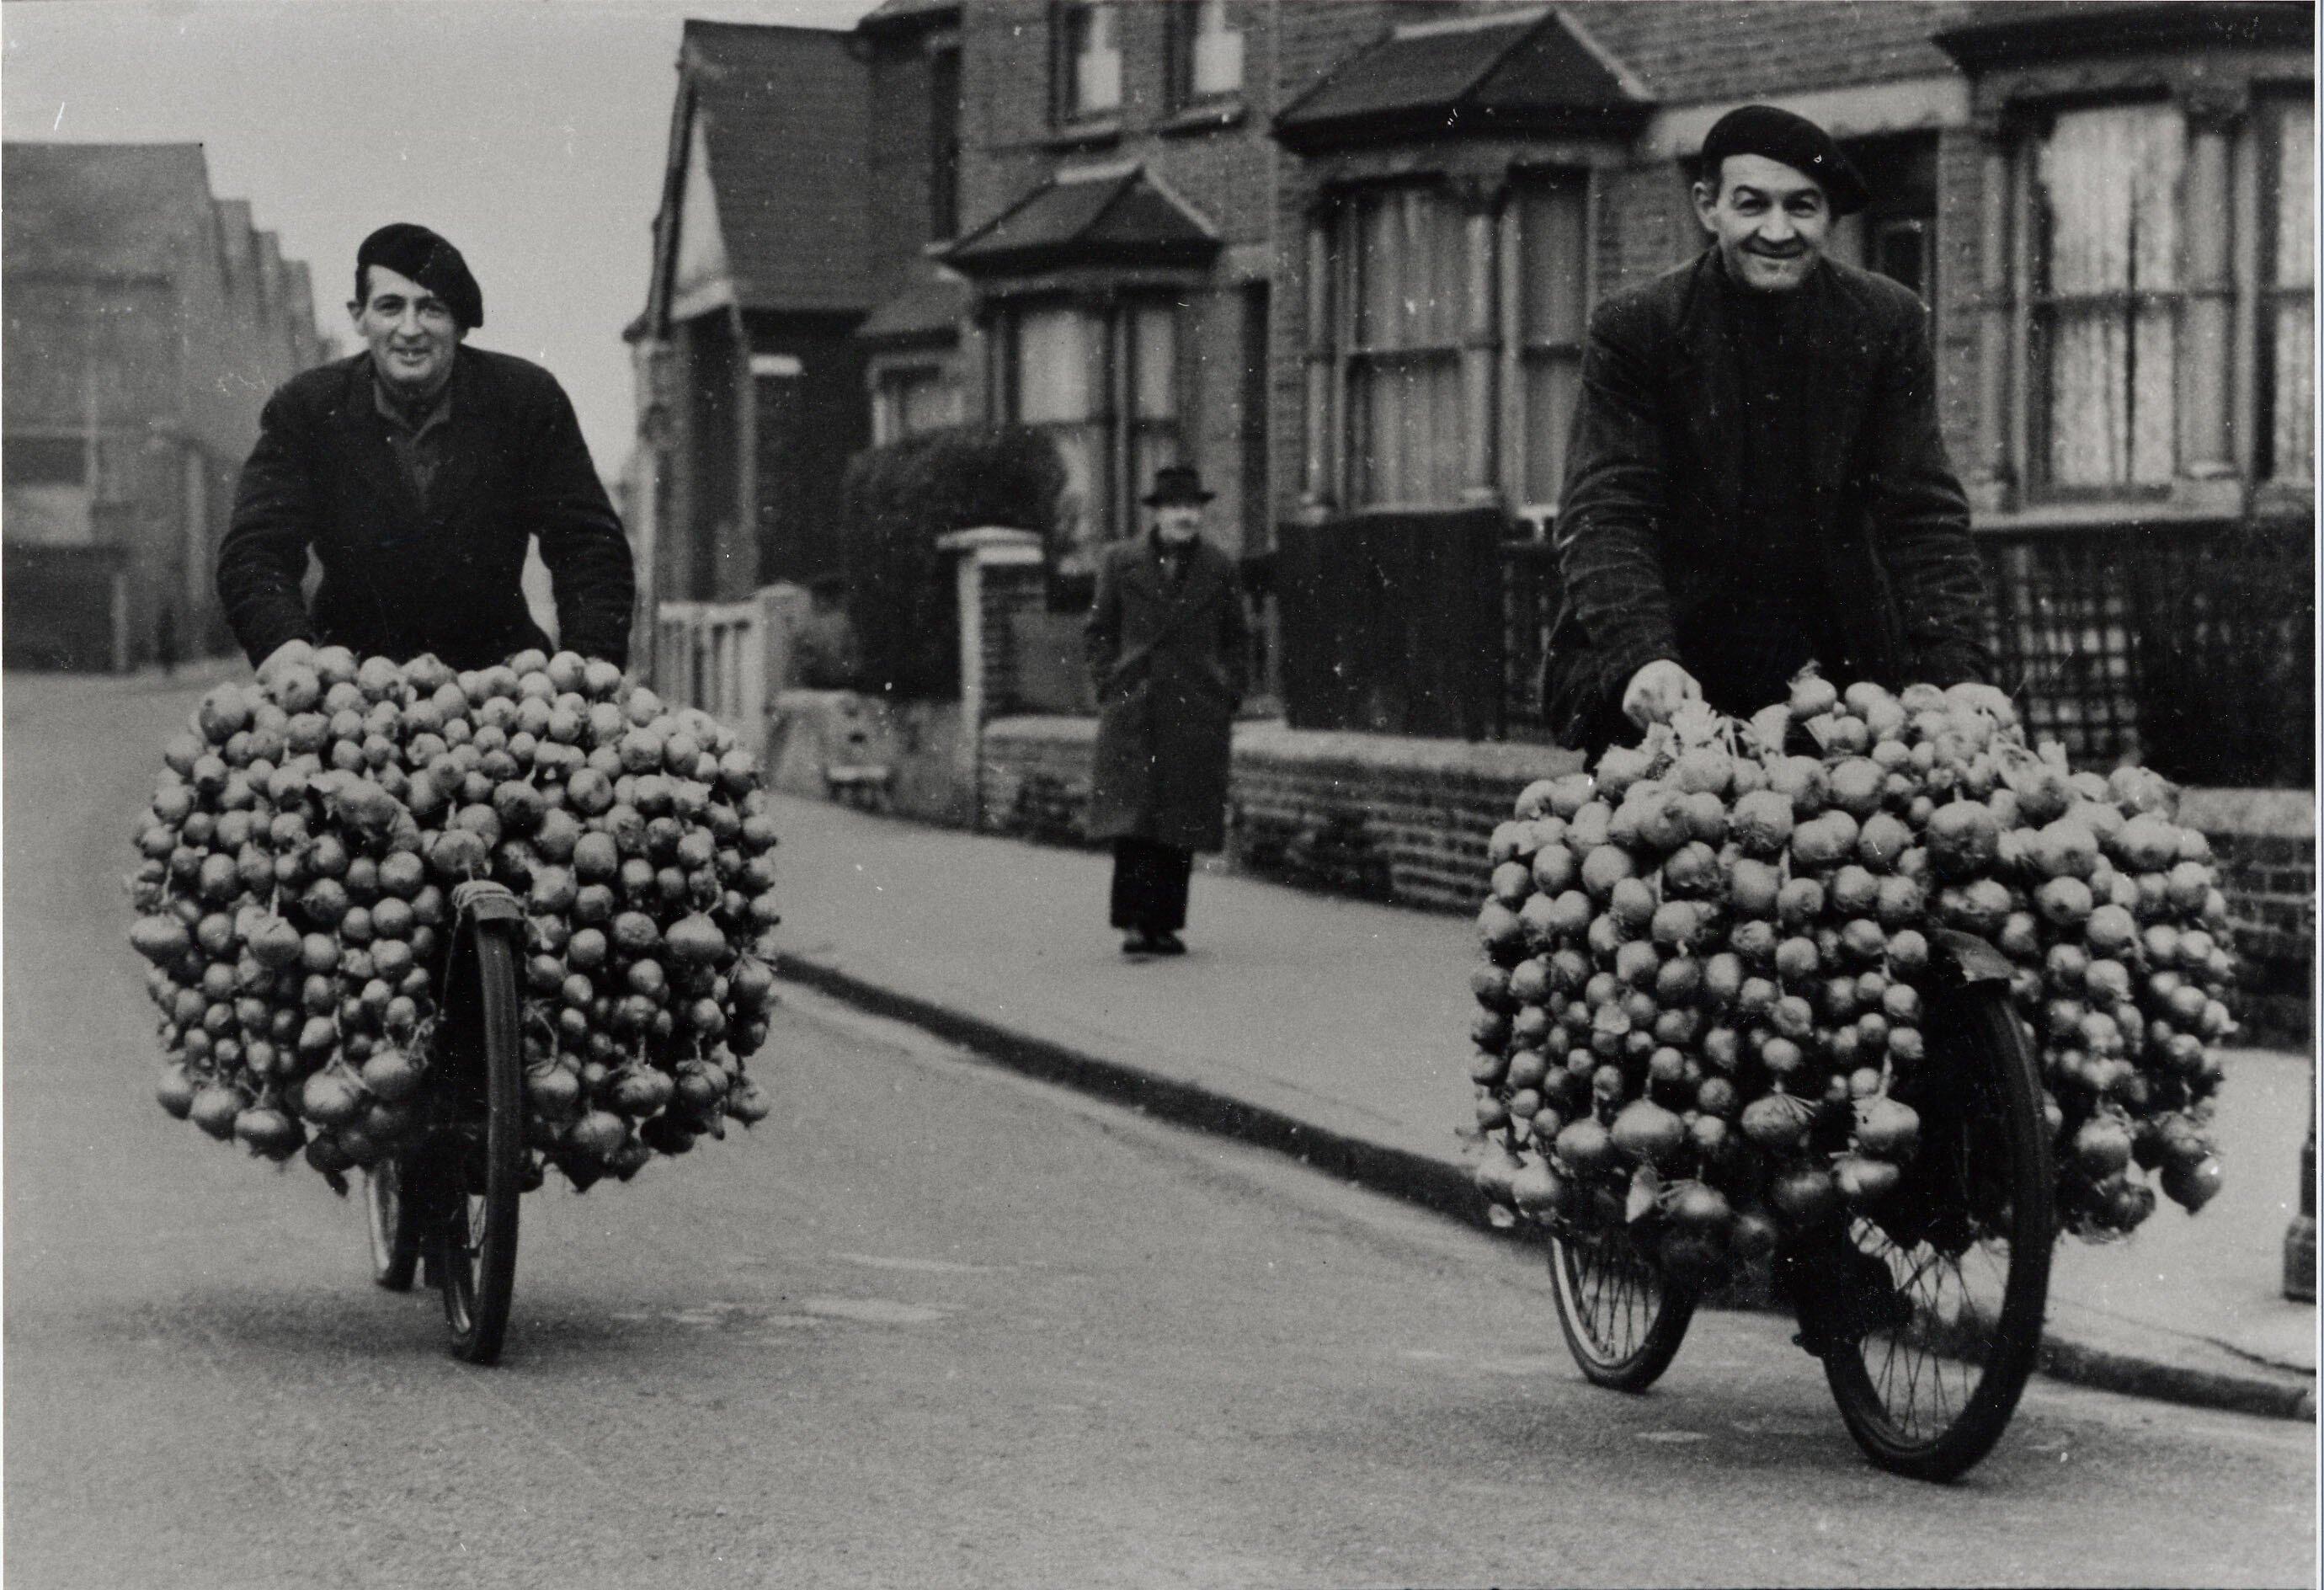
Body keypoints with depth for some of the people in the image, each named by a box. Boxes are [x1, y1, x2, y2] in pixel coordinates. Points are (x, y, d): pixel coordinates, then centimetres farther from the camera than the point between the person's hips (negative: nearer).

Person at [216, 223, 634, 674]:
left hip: (494, 667, 0)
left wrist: (592, 662, -24)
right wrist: (285, 647, -32)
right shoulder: (304, 409, -3)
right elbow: (253, 553, -9)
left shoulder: (530, 400, -4)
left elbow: (589, 549, -5)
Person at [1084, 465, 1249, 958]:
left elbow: (1234, 643, 14)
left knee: (1182, 824, 1)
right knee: (1132, 815, -11)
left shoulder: (1219, 569, 7)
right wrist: (1109, 690, 1)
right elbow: (1099, 632, 12)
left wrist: (1227, 701, 4)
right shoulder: (1121, 561, 5)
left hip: (1196, 714, 1)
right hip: (1133, 711, -1)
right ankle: (1135, 922, -12)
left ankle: (1165, 925, 8)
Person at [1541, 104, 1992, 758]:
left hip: (1841, 668, 2)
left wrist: (1958, 679, -16)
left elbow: (1923, 515, -1)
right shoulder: (1634, 330, -6)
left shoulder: (1887, 324, 1)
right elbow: (1604, 518, -13)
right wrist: (1641, 657, -31)